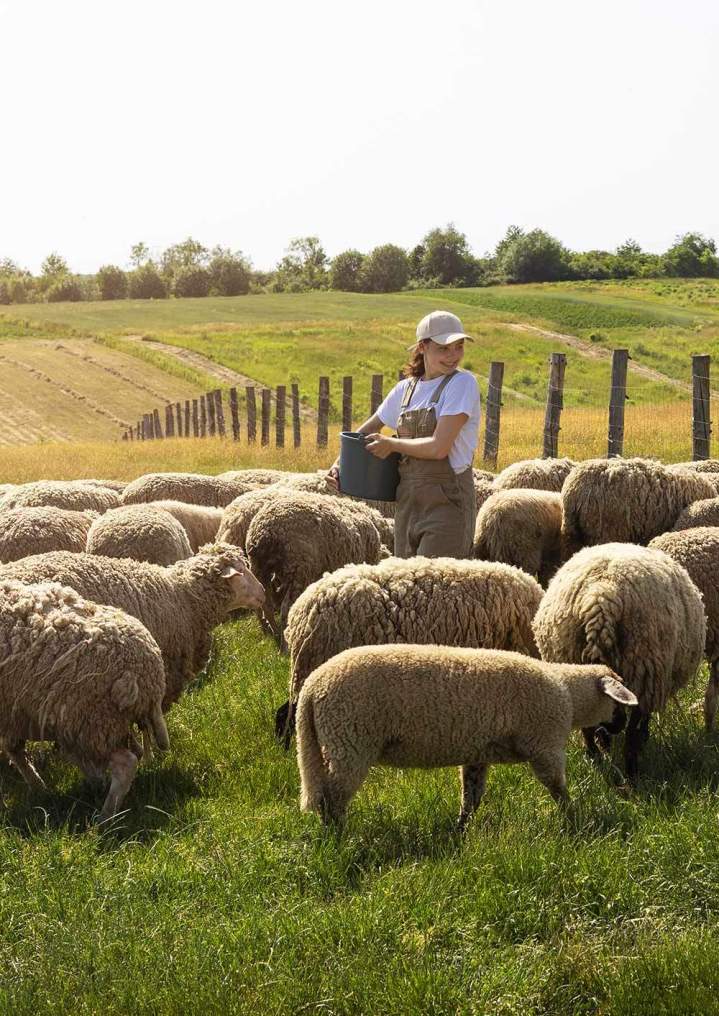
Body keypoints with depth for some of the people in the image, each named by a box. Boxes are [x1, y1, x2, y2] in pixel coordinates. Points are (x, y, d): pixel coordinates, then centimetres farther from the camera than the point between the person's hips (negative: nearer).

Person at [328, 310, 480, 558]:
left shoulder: (463, 383, -8)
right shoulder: (406, 388, 10)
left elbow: (439, 447, -17)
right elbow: (369, 429, 25)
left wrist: (391, 444, -4)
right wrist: (340, 462, 11)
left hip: (447, 502, -6)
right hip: (408, 499, 6)